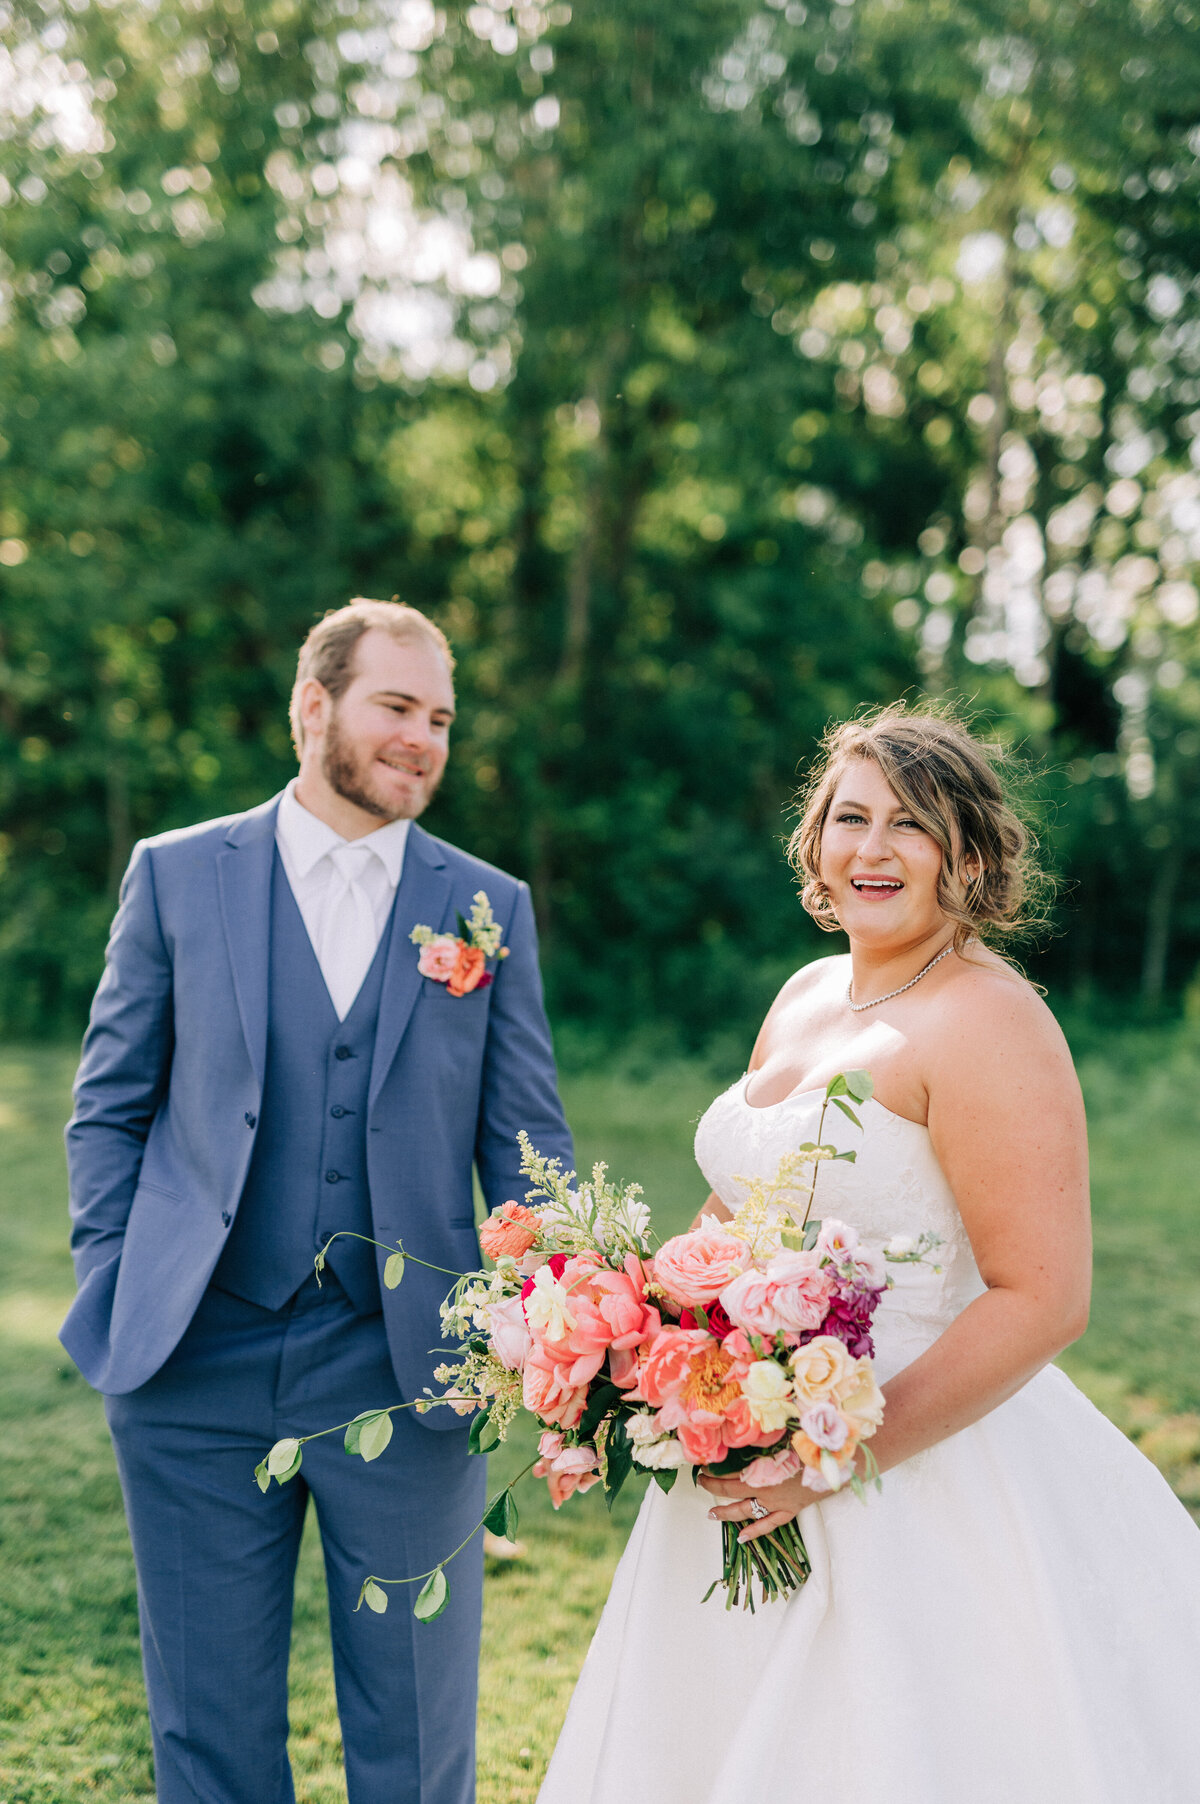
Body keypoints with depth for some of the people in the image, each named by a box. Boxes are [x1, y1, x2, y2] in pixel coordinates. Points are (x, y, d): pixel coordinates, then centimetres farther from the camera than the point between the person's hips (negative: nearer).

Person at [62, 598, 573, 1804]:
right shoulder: (176, 874, 2)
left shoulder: (492, 908, 4)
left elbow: (526, 1144, 3)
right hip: (196, 1368, 0)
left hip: (404, 1375, 1)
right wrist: (111, 1299, -2)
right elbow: (109, 1110, 6)